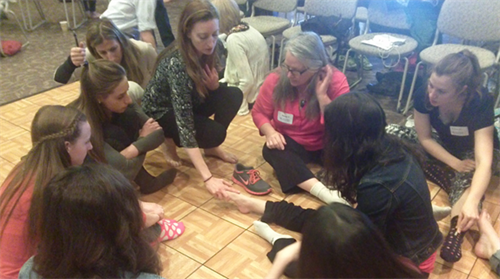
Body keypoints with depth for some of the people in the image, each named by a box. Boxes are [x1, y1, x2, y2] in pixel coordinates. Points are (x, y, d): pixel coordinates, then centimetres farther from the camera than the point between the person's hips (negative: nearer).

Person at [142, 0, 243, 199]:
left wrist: (214, 85, -26)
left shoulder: (207, 50, -17)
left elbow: (208, 91, 2)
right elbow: (184, 124, -41)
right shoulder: (176, 63, -37)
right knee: (215, 133, -28)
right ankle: (170, 139, 0)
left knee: (234, 96, -18)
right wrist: (208, 178, -47)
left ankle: (210, 148, 2)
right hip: (161, 112, -6)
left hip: (189, 103, 6)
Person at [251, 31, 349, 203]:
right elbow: (259, 112, -1)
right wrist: (270, 132, -22)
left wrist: (322, 96, -33)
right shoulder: (275, 80, -16)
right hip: (292, 144, 1)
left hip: (325, 145, 0)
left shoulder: (336, 81, -20)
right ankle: (327, 195, -46)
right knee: (272, 149, -33)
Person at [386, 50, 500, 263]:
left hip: (474, 151, -4)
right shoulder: (423, 95, -28)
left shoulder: (480, 103, -36)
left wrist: (472, 202, -61)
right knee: (390, 134, -19)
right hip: (441, 146, 4)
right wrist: (454, 163, -27)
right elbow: (425, 138, -14)